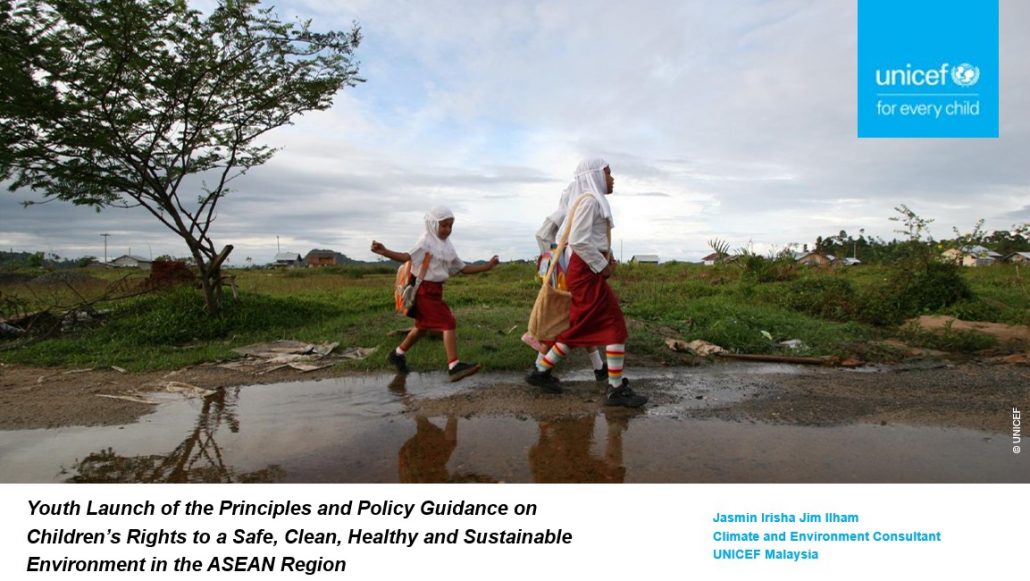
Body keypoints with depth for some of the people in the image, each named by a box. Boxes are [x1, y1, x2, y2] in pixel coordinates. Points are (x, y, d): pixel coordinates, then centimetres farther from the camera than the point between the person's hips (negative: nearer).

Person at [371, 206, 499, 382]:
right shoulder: (426, 241, -10)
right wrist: (385, 252, -35)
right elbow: (409, 257, -21)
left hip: (435, 290, 9)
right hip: (425, 289, -9)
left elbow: (462, 268, 14)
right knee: (449, 323, -15)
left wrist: (487, 266, 10)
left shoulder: (447, 247, 13)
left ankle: (397, 354, 36)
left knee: (423, 326, 19)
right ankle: (454, 366, -15)